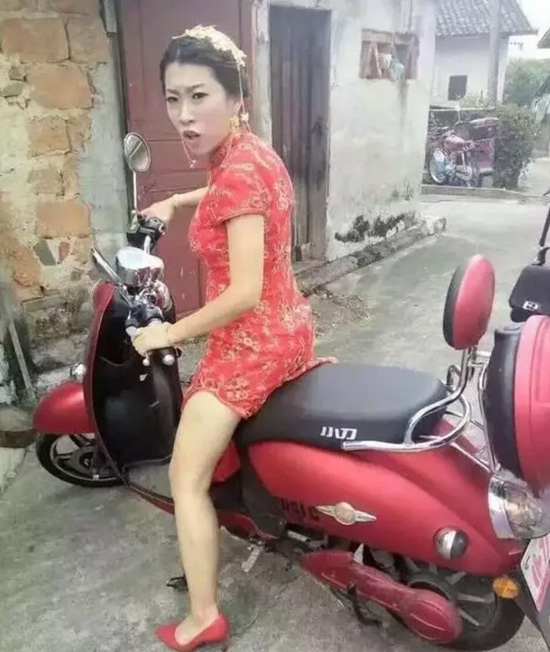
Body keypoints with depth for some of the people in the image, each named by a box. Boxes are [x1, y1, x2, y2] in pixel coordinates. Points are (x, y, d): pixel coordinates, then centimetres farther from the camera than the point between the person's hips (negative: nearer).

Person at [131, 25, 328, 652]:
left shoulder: (237, 172, -22)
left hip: (252, 341, -9)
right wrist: (175, 201, 25)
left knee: (186, 480, 4)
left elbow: (245, 292, -26)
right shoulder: (252, 152, 5)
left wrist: (170, 333, -15)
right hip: (287, 328, 9)